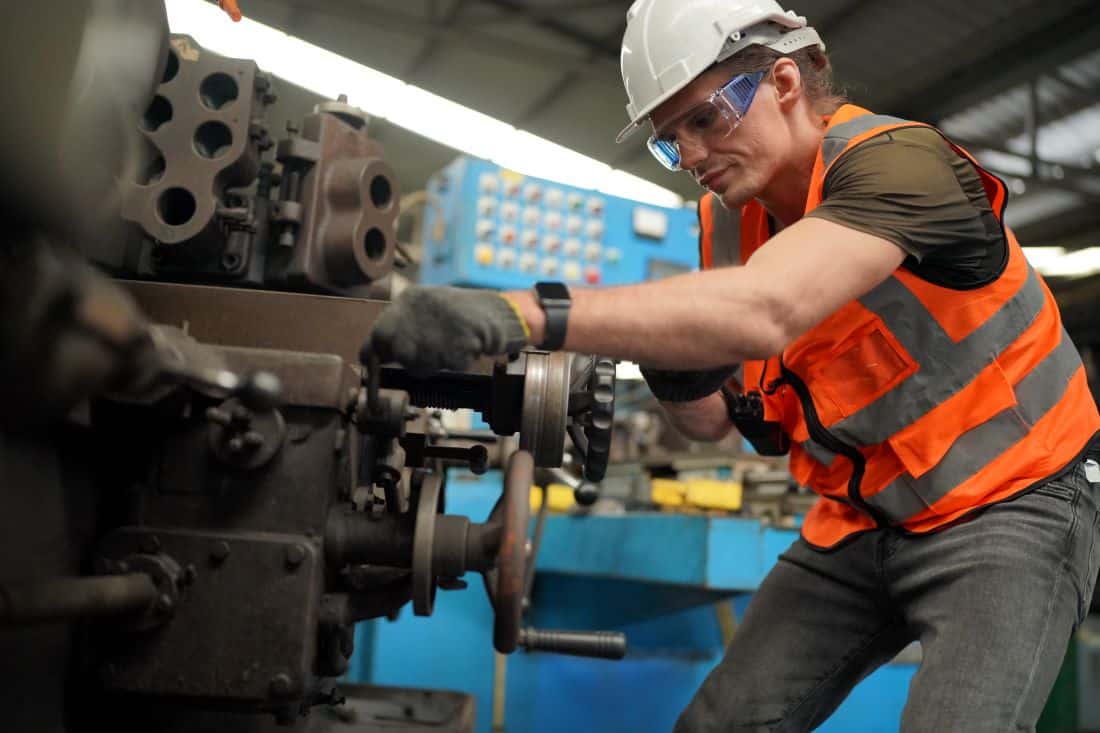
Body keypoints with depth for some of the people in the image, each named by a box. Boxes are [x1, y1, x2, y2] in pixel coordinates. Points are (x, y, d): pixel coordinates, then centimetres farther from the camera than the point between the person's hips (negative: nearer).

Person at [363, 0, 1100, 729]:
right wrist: (677, 375, -19)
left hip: (1010, 505, -6)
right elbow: (711, 418, 4)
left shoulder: (896, 160, -23)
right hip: (861, 520, 6)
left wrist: (526, 311, -50)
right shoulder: (729, 221, -1)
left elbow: (760, 312, -43)